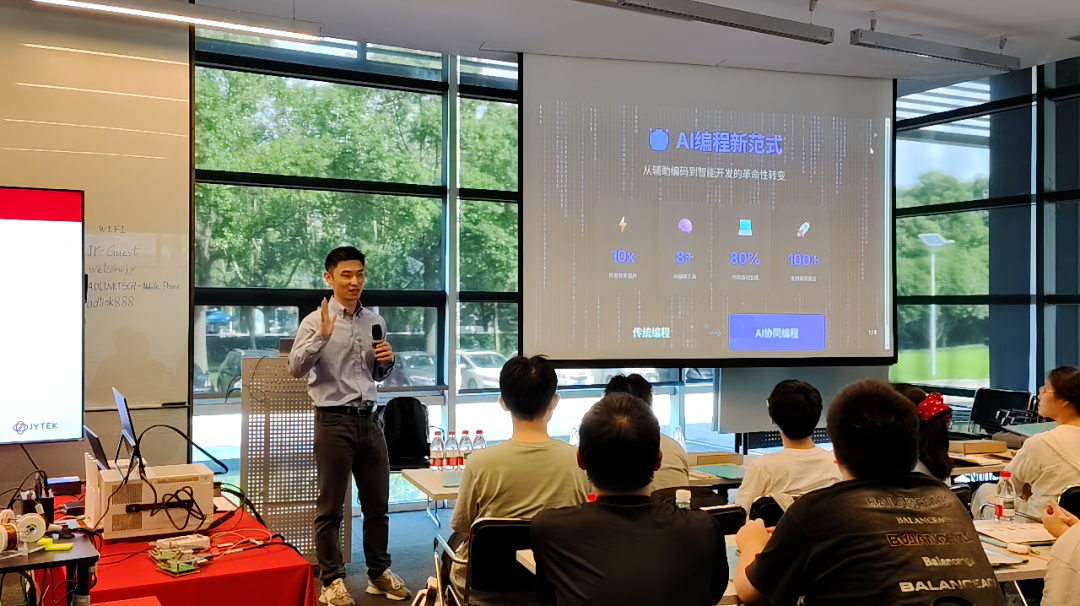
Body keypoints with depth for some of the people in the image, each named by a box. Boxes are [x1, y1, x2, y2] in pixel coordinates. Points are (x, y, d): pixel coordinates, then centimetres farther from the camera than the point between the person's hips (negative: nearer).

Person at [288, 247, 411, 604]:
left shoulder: (374, 322, 10)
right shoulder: (316, 321, -6)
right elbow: (296, 368, -19)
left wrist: (387, 362, -1)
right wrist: (321, 336, -31)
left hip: (368, 420, 5)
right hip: (334, 422, -5)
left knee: (378, 503, 13)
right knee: (330, 507, 5)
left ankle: (379, 574, 27)